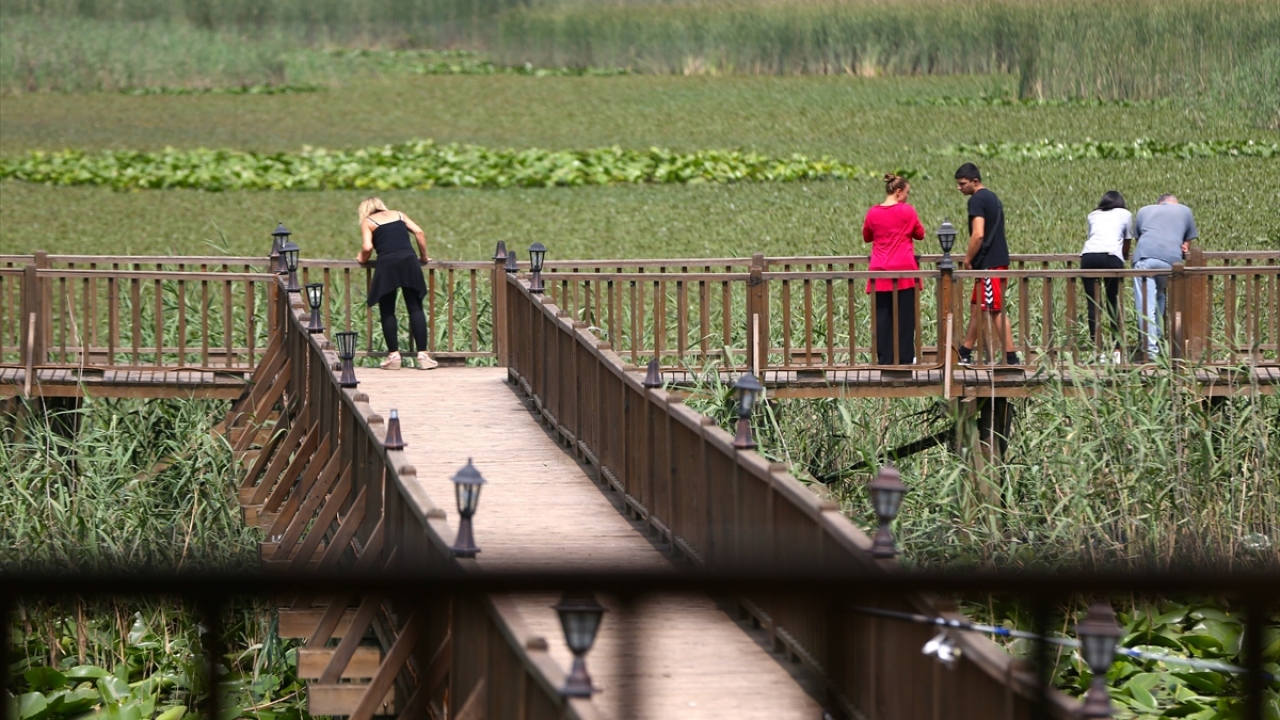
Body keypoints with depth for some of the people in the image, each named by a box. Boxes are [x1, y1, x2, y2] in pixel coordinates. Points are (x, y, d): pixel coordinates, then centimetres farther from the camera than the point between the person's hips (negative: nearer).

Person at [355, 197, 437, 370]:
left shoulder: (367, 222, 13)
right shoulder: (398, 215, 23)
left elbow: (367, 247, -2)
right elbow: (419, 233, 11)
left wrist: (362, 259, 18)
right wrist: (423, 257, 21)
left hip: (386, 265, -3)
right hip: (409, 261, 3)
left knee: (387, 311, 8)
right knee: (415, 308, 3)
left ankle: (394, 355, 4)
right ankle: (423, 355, -3)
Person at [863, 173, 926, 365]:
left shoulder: (873, 213, 2)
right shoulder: (907, 211, -6)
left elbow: (866, 237, 16)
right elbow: (920, 234, 6)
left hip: (880, 271, 2)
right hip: (904, 270, -2)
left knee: (883, 315, 4)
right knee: (905, 314, 2)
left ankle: (885, 358, 1)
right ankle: (905, 357, 2)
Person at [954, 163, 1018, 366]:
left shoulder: (977, 200, -13)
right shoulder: (992, 197, 17)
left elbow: (978, 234, -22)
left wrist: (968, 259, -11)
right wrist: (973, 258, 20)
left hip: (988, 263, -10)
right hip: (999, 259, 10)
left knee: (996, 310, -8)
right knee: (977, 307, 16)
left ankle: (1011, 358, -9)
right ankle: (964, 354, 23)